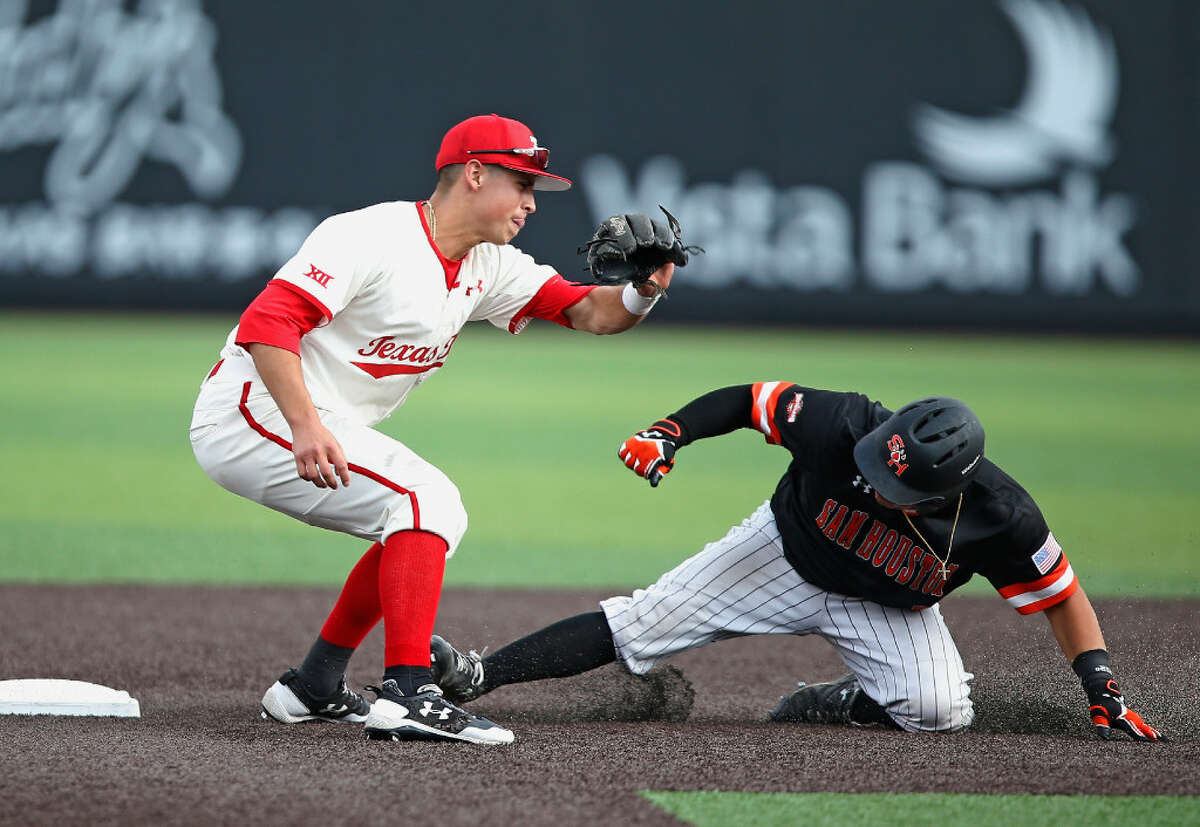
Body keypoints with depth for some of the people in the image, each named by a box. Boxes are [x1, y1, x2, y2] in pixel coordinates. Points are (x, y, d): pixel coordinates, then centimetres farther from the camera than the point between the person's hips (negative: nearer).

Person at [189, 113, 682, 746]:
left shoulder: (486, 267, 10)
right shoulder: (374, 236, -18)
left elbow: (588, 311, 7)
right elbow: (266, 323, -27)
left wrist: (643, 292, -16)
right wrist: (305, 427, -39)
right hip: (255, 411, -10)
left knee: (435, 519, 16)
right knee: (426, 501, -19)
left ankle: (311, 689, 19)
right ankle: (406, 697, -27)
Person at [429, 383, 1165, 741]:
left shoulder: (1001, 518, -32)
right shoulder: (848, 425, -33)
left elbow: (1063, 595, -16)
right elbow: (751, 399, -18)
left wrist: (1104, 691, -20)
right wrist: (671, 432, -29)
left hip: (890, 611, 0)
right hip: (786, 555, 0)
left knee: (944, 710, -28)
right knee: (642, 623, -9)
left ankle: (848, 703, 1)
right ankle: (473, 677, -8)